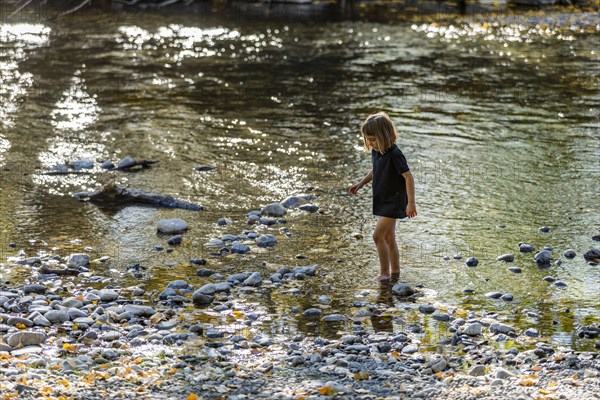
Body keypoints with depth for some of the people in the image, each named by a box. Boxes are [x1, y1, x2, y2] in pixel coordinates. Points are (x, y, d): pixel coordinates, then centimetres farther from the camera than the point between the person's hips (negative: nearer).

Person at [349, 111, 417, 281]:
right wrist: (360, 184, 14)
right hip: (383, 200, 9)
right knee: (388, 238, 13)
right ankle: (395, 271, 23)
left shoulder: (394, 154, -22)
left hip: (394, 201, -9)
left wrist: (411, 203, -24)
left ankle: (384, 272, -3)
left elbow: (408, 177, -23)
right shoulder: (376, 152, 3)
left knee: (378, 235, -12)